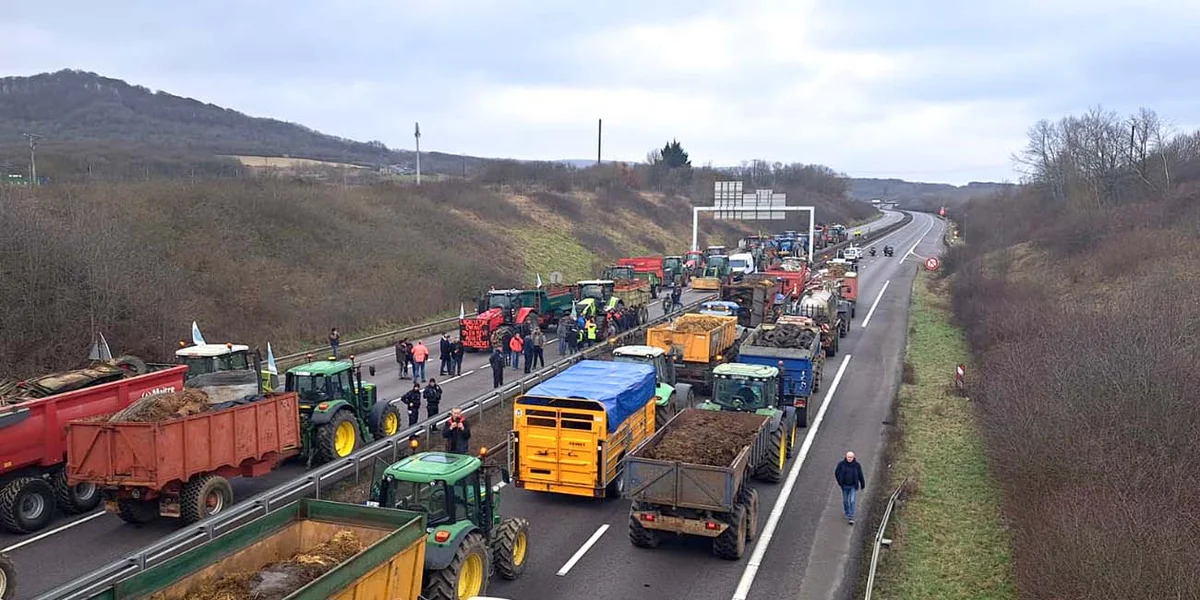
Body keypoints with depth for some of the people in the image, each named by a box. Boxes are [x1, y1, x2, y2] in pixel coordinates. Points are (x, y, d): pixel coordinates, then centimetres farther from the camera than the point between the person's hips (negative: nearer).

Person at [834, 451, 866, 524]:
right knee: (845, 501, 14)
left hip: (853, 486, -1)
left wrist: (862, 485, 10)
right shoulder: (841, 464, -9)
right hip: (844, 486, 2)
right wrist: (840, 482, -3)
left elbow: (860, 476, 2)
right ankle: (847, 513, 36)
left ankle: (851, 518, -7)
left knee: (852, 501, -9)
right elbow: (836, 473, 2)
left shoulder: (857, 465, -9)